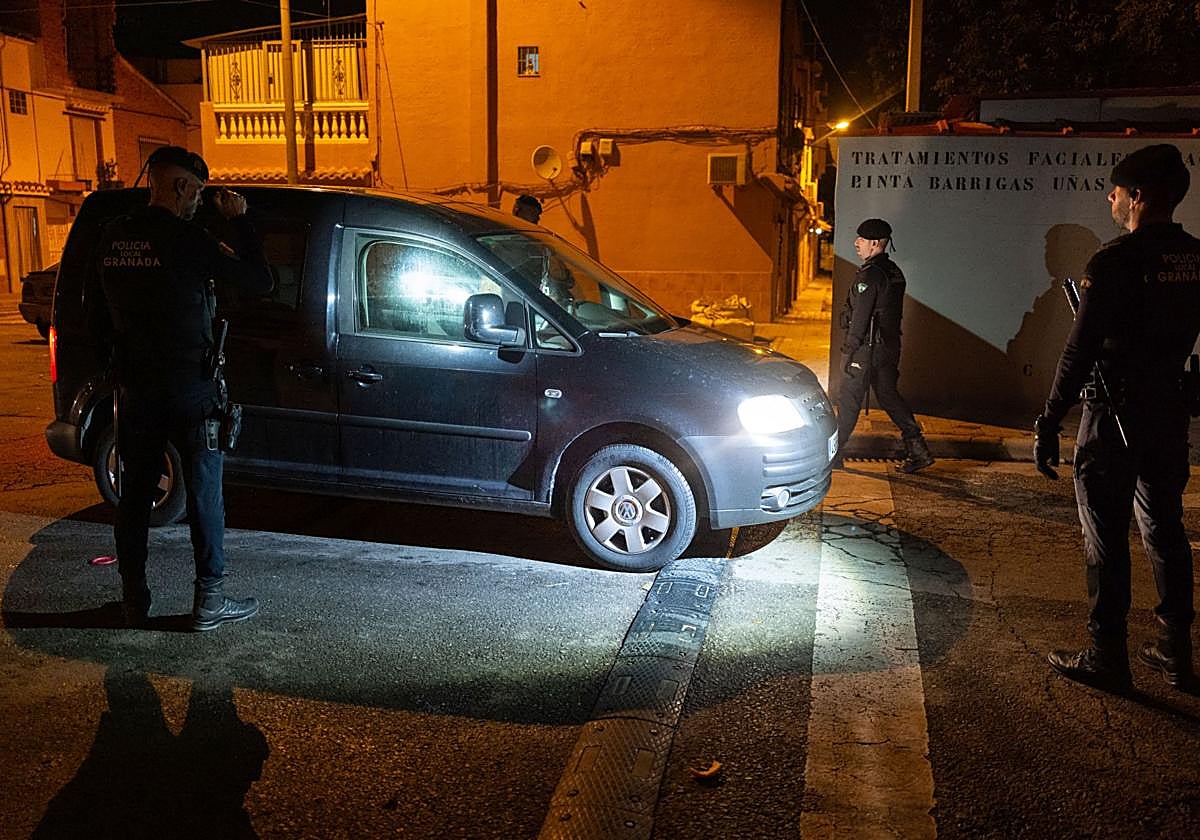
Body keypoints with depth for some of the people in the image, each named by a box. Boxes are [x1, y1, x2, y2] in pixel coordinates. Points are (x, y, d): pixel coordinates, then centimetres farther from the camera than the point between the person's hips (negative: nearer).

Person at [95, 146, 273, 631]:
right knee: (204, 494, 4)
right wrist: (240, 222, -1)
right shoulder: (186, 239, -15)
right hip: (188, 390, -6)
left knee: (135, 493, 13)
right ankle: (209, 601, 11)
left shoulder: (112, 237, 4)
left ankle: (134, 601, 22)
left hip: (134, 387, 6)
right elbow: (259, 282, -9)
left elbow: (107, 309, 14)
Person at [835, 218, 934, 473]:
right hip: (890, 347, 9)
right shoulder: (894, 272, 12)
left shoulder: (869, 275, -17)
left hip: (867, 348, -9)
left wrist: (848, 351, -16)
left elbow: (860, 317, -19)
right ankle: (918, 450, 14)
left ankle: (834, 453, 8)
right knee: (889, 395, 15)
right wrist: (890, 344, 21)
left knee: (849, 400, 0)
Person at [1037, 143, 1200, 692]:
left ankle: (1107, 658, 8)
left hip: (1114, 415, -7)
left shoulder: (1114, 262, -17)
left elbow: (1079, 353, -19)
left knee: (1106, 538, 1)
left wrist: (1048, 426, -15)